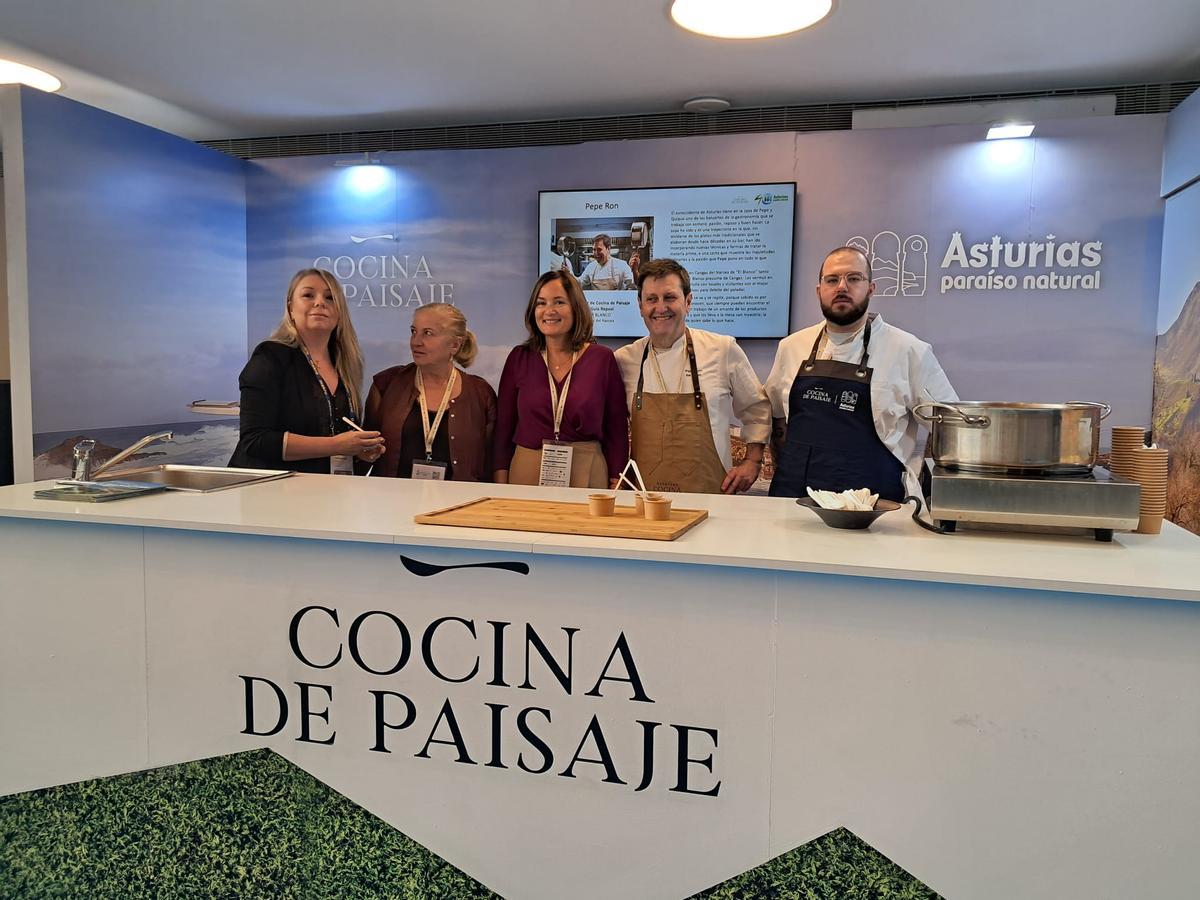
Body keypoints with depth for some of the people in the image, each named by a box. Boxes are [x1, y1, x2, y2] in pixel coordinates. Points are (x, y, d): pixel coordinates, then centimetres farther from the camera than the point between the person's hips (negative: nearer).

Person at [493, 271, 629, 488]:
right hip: (526, 473, 1)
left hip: (586, 474, -1)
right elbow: (504, 425, 5)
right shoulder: (519, 358, 4)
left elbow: (617, 429, 2)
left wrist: (616, 486, -3)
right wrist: (501, 486, -1)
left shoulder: (602, 359, 0)